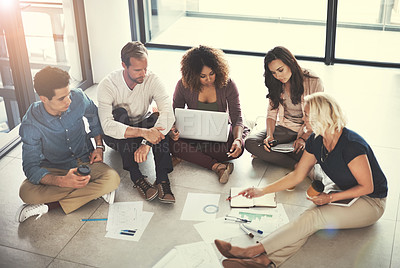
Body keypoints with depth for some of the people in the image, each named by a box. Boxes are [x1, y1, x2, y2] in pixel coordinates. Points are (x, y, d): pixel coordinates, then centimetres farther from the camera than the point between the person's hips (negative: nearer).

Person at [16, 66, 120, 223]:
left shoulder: (78, 98, -16)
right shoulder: (31, 124, -23)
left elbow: (94, 116, 9)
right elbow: (31, 167, -24)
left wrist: (99, 146, -1)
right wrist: (62, 181, -41)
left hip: (85, 161, 3)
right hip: (54, 168, -2)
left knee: (112, 179, -29)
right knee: (27, 192, -31)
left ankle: (49, 206, -22)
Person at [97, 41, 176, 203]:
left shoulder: (152, 80, -18)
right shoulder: (107, 85, -24)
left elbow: (168, 114, -31)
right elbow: (107, 126, -36)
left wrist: (147, 143, -44)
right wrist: (143, 132, -48)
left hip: (142, 126, 2)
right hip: (117, 136, -2)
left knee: (158, 119, -29)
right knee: (121, 114, -33)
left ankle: (162, 178, -35)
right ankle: (136, 177, -37)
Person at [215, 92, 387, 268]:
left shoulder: (352, 145, -28)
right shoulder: (315, 141, -4)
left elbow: (367, 187, -19)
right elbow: (297, 176, 4)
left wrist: (331, 198, -21)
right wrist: (263, 191, 1)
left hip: (371, 203, -7)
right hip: (342, 191, 7)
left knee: (314, 217, -28)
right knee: (312, 217, -24)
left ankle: (253, 251, -34)